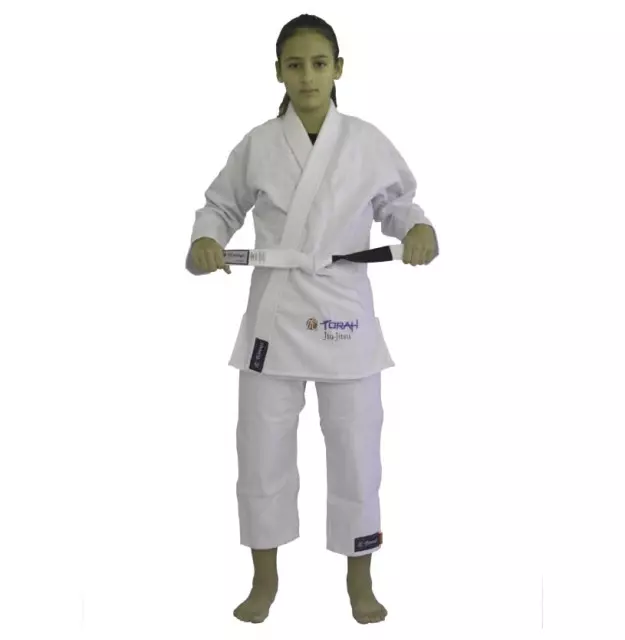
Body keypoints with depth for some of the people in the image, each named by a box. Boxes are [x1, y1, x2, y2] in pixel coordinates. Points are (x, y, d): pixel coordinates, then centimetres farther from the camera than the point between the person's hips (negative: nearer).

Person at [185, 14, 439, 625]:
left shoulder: (367, 143, -3)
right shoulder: (257, 145, -2)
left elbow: (395, 205, 9)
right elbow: (222, 206, 10)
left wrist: (419, 229, -11)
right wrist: (204, 241, -10)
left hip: (344, 315, 0)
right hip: (274, 315, 1)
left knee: (356, 453, 7)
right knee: (262, 451, 9)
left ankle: (359, 581, 28)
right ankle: (265, 579, 29)